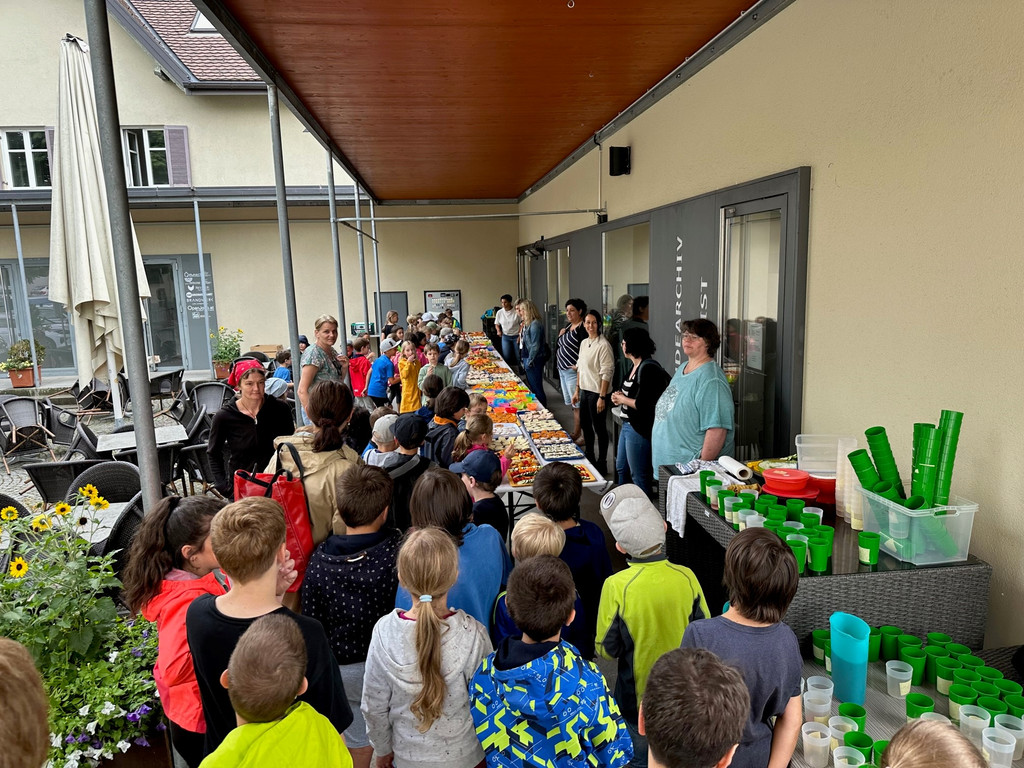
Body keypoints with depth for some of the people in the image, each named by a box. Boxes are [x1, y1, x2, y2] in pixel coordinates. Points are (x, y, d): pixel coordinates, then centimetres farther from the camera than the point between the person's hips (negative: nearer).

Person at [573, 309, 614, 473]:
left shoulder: (603, 345, -16)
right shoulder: (584, 343, 8)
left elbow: (607, 373, -18)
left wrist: (602, 397, -20)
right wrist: (577, 390, 14)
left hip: (597, 392, -8)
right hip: (584, 390, 8)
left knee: (599, 428, 2)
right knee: (585, 424, 18)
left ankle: (602, 464, 15)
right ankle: (589, 458, 35)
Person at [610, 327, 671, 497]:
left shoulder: (648, 368, -21)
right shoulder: (635, 366, 10)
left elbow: (643, 405, -26)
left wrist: (623, 399, -10)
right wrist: (620, 397, 6)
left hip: (639, 429, -11)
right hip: (628, 424, 11)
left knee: (638, 475, 1)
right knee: (621, 469, 22)